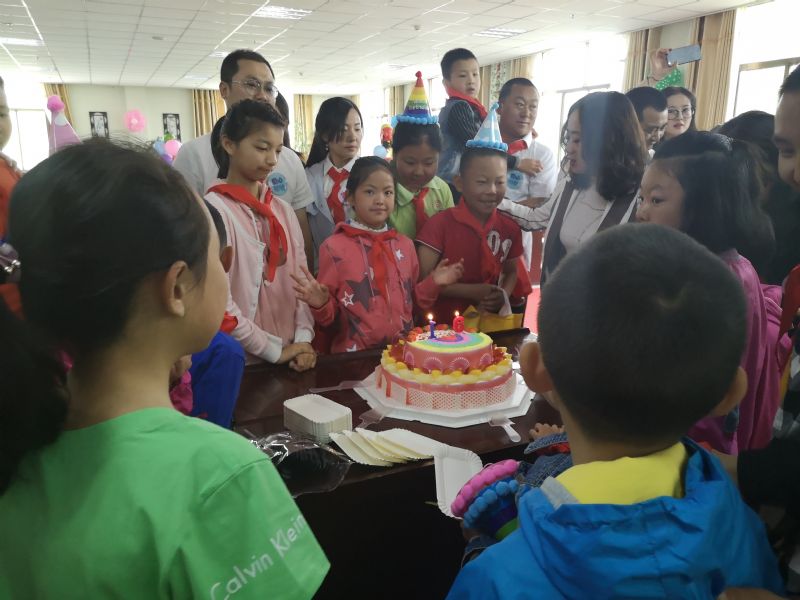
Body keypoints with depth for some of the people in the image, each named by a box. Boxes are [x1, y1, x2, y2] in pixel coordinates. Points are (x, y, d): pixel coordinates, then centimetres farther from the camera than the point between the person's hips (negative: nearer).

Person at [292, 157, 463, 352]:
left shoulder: (405, 244, 9)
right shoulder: (334, 246, -4)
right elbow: (330, 316, 1)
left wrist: (433, 282, 4)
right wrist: (320, 304, -17)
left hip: (404, 349, 3)